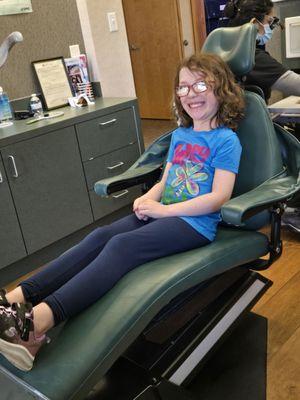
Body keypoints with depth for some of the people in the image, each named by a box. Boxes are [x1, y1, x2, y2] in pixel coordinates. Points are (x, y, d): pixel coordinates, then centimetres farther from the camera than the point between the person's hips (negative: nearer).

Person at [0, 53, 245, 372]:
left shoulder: (226, 140, -4)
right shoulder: (179, 135, 20)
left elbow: (218, 197, -13)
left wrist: (163, 209, -15)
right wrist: (147, 198, -3)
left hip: (196, 223, -7)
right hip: (163, 213, 7)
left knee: (122, 245, -30)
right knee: (100, 236, -18)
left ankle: (38, 321, -45)